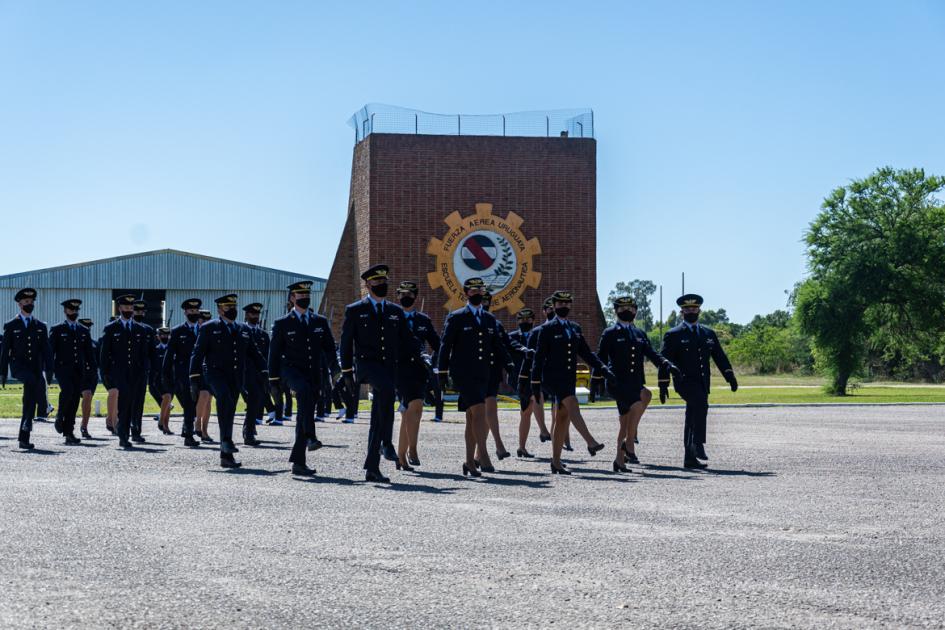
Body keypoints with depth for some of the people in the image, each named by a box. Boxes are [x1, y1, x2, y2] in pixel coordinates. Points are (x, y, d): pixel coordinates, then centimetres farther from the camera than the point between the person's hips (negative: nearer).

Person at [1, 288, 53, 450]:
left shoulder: (40, 327, 15)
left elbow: (46, 351, 12)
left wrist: (49, 370, 0)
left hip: (35, 368, 3)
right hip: (18, 366, -3)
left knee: (30, 396, -3)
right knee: (32, 381, -34)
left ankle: (24, 439, 1)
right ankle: (28, 420, -30)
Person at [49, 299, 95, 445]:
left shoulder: (84, 331, 16)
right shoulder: (57, 330, 4)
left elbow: (88, 352, 18)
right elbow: (50, 351, 0)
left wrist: (89, 369, 10)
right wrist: (49, 370, -8)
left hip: (79, 370, 4)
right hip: (63, 367, -4)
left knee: (75, 401, 0)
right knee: (67, 390, -28)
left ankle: (69, 433, 4)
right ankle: (60, 416, -4)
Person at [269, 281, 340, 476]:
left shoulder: (320, 322, 11)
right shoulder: (282, 324, 2)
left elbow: (329, 348, 10)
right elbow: (274, 353, 3)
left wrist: (334, 365, -9)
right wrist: (274, 380, -2)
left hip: (313, 374, 4)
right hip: (291, 370, -4)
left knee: (303, 416, 4)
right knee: (305, 389, -36)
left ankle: (298, 462, 8)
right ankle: (309, 436, -39)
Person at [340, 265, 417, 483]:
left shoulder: (396, 312, 15)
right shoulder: (355, 310, 5)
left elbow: (407, 342, 20)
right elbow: (346, 342, 6)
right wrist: (347, 373, 2)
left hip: (389, 367, 4)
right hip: (366, 364, -4)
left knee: (378, 420, 3)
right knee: (387, 388, -36)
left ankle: (372, 468, 8)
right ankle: (387, 443, -30)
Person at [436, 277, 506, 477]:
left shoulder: (489, 319, 15)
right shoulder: (456, 317, 0)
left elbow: (497, 347, 18)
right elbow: (445, 346, -1)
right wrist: (441, 375, -4)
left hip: (483, 375, 5)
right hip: (463, 373, -5)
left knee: (473, 419, 8)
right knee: (479, 411, -19)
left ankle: (469, 462, 13)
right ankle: (483, 456, -19)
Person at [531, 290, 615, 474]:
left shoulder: (575, 328, 14)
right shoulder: (547, 329, -2)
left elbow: (586, 353, 16)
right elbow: (539, 356, -3)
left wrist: (604, 369, 5)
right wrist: (535, 382, -7)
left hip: (569, 379, 6)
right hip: (553, 377, -6)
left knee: (563, 419, 5)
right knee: (572, 406, -26)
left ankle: (556, 462, 9)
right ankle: (591, 442, -37)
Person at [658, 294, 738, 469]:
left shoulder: (709, 333, 15)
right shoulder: (674, 335, 1)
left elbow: (720, 356, 12)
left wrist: (730, 376, -1)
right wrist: (663, 385, -9)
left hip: (702, 382, 5)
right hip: (684, 380, -5)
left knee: (693, 419, 7)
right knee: (701, 404, -29)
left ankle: (690, 458, 10)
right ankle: (698, 443, -25)